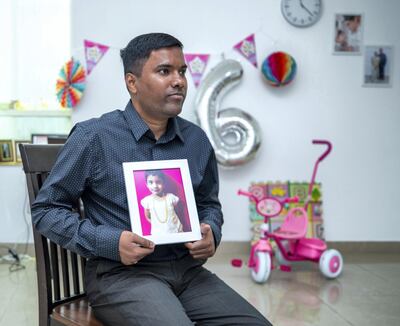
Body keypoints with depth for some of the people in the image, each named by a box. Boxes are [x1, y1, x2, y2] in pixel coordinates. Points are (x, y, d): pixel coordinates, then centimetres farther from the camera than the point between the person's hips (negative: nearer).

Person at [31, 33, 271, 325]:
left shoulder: (197, 140, 8)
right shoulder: (94, 137, -6)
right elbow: (45, 210, -2)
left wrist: (211, 233, -1)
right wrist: (110, 242, -15)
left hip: (188, 270, 5)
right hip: (120, 273, -4)